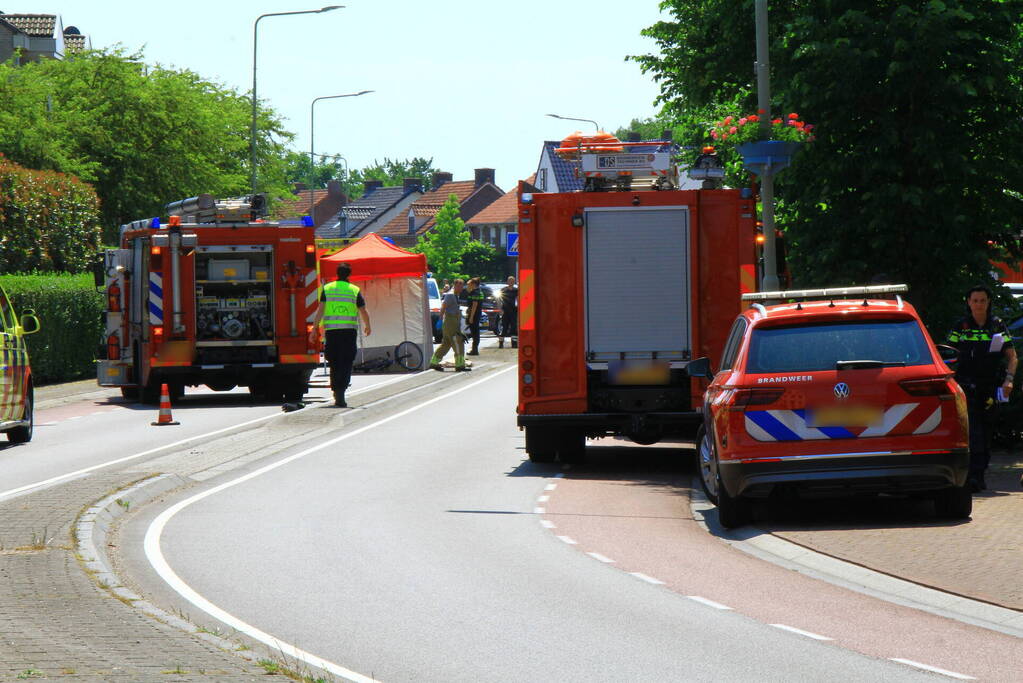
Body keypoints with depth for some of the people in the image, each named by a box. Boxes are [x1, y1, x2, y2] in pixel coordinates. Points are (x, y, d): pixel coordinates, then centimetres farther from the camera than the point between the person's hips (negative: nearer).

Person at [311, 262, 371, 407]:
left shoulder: (327, 289, 6)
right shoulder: (355, 290, 3)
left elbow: (320, 310, -2)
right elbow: (363, 312, 6)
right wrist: (367, 326, 25)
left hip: (331, 330, 2)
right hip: (349, 330, -2)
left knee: (334, 363, 14)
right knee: (346, 364, -3)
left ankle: (336, 393, 19)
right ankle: (340, 394, -18)